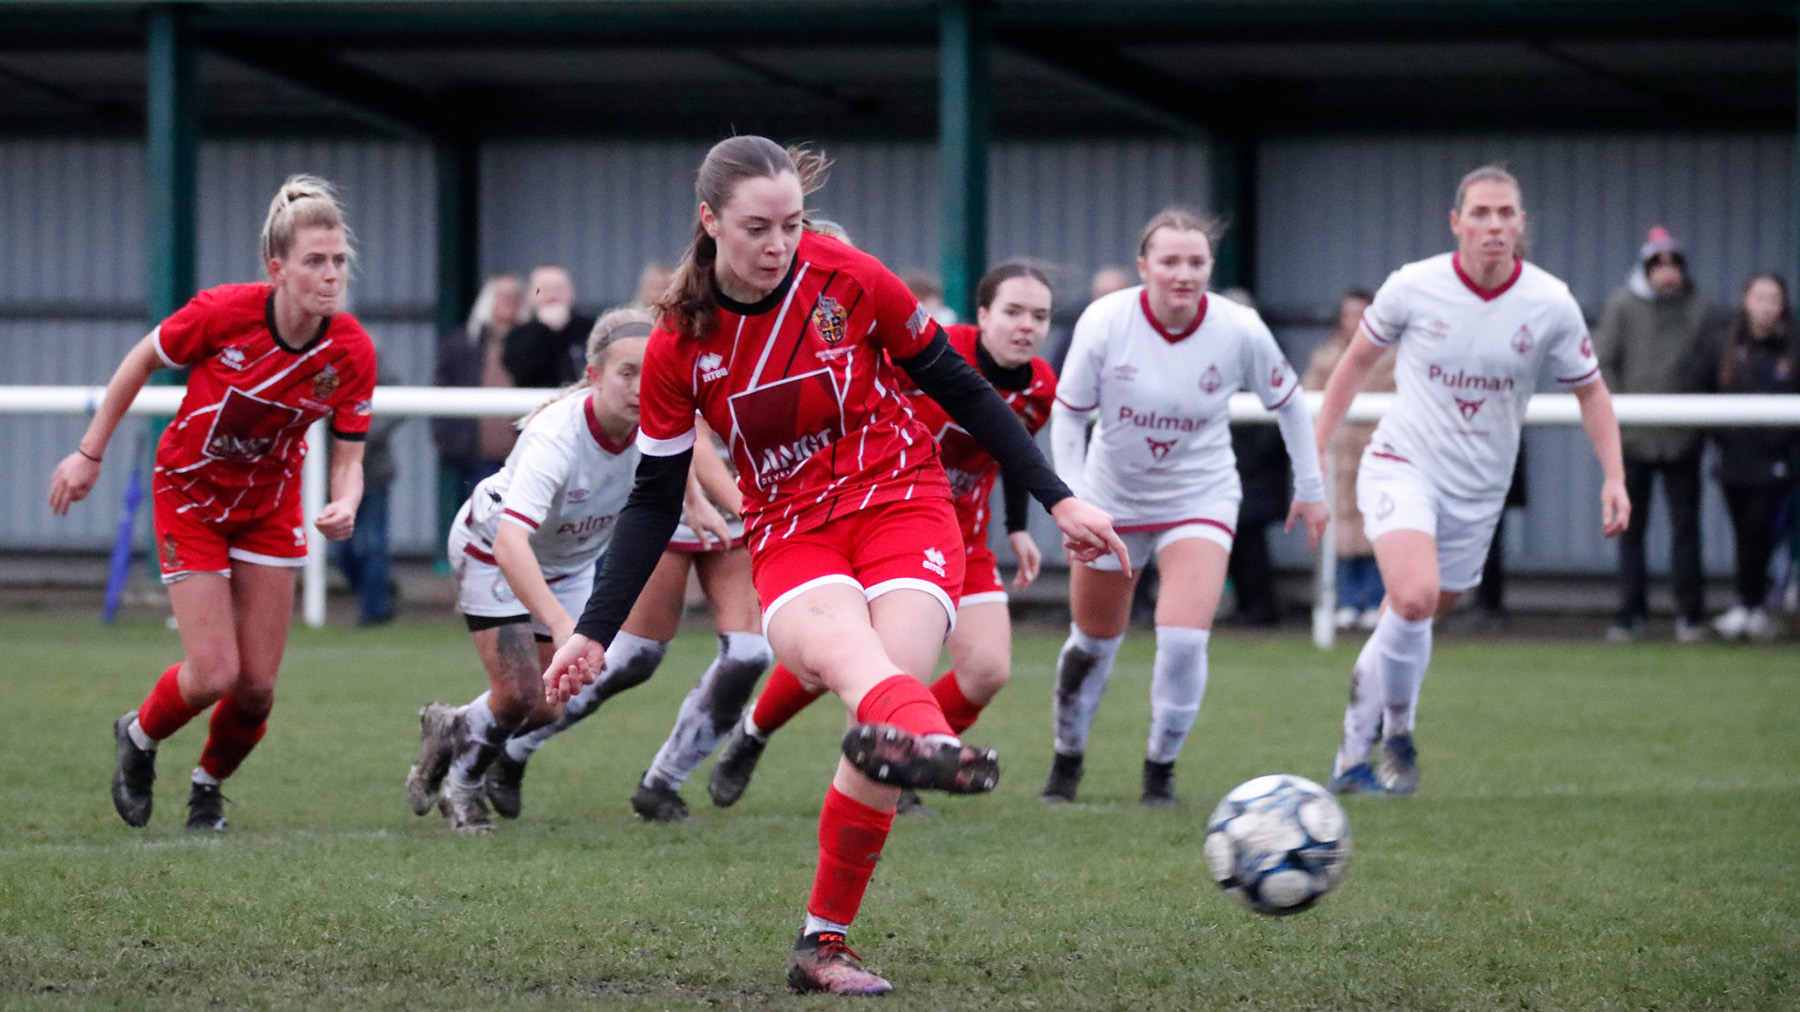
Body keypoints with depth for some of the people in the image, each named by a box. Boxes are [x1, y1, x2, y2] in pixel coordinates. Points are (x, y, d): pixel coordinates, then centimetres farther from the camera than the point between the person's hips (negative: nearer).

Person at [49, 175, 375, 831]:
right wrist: (90, 454, -4)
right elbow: (141, 362, -10)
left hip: (270, 501, 3)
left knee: (258, 686, -1)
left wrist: (344, 506, -35)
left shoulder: (352, 351, -20)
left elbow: (349, 458, -12)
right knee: (213, 675, -12)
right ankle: (139, 737, 23)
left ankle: (208, 784, 31)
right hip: (190, 492, -3)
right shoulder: (223, 312, -28)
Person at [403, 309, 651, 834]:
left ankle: (449, 728, 34)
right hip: (491, 549, -6)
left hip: (568, 564, 6)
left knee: (547, 708, 3)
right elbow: (510, 541, -54)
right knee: (516, 694, -14)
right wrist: (560, 623, -65)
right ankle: (461, 784, 17)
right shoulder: (557, 436, -43)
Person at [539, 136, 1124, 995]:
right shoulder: (679, 345, -3)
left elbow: (961, 391, 5)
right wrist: (593, 633, 0)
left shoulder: (850, 281, -6)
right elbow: (655, 501, 6)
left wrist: (1058, 500, 3)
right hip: (789, 537, -1)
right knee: (851, 658, -37)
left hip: (901, 506, 1)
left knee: (880, 711, -25)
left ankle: (825, 943, -12)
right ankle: (925, 739, -76)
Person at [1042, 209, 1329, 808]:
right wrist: (1071, 497, -16)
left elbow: (1287, 403, 0)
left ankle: (1161, 768, 4)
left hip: (1200, 500, -1)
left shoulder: (1240, 331, -17)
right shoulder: (1104, 323, -19)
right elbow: (1068, 413, -8)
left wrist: (1310, 488, 6)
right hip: (1113, 500, 1)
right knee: (1094, 641, 14)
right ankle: (1067, 757, 40)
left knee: (1183, 640, -19)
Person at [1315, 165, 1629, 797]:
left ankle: (1354, 757, 28)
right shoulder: (1414, 288, -10)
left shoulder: (1551, 305, -7)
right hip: (1402, 465, -3)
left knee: (1410, 622, 9)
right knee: (1414, 599, -26)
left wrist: (1614, 477, -6)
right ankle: (1396, 736, -4)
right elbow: (1359, 360, 7)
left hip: (1478, 491, 3)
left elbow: (1590, 392, 7)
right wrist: (1317, 449, 6)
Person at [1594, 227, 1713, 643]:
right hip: (1635, 437, -1)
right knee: (1630, 528, 3)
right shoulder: (1623, 305, 0)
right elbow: (1601, 363, 0)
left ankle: (1690, 614, 7)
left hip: (1683, 437, 1)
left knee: (1686, 527, 1)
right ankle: (1631, 616, 9)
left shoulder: (1697, 306, 5)